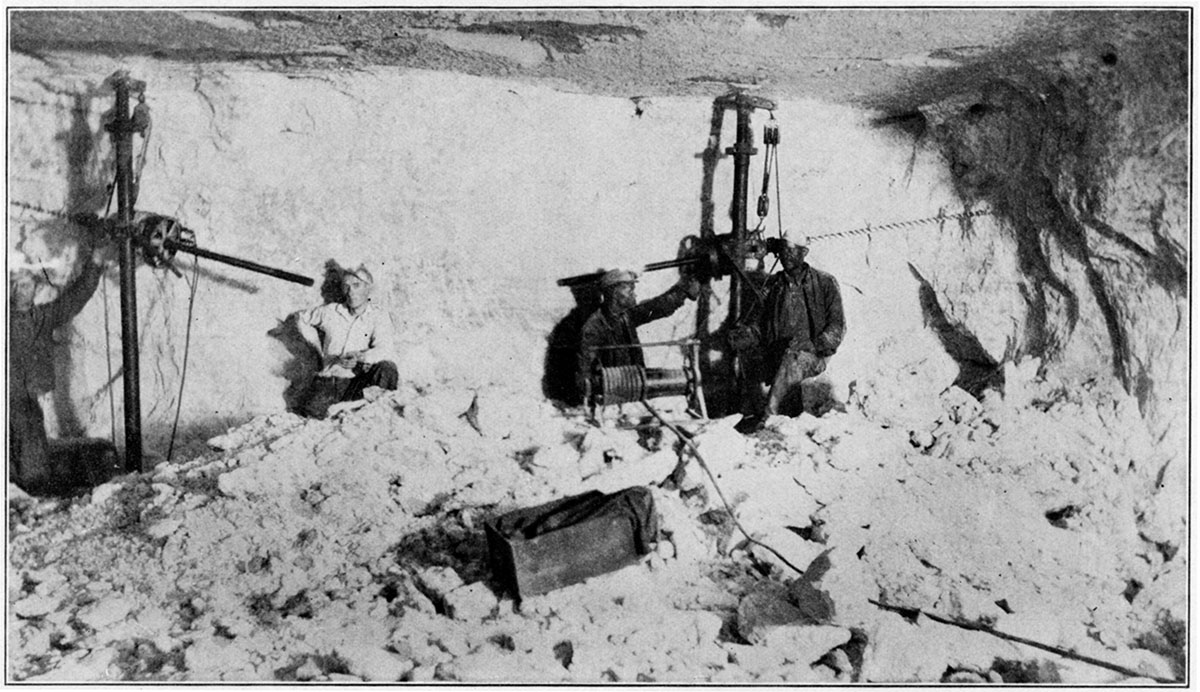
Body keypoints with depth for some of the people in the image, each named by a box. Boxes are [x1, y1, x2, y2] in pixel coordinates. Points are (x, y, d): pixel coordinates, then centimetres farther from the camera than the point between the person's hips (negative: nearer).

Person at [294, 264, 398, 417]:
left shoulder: (379, 316, 0)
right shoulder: (330, 311, 8)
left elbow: (383, 351, -15)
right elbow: (301, 318, 28)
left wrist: (360, 357, -34)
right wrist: (317, 347, 19)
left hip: (357, 381, -3)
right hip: (328, 379, 3)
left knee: (387, 369, -34)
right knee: (311, 412, -26)